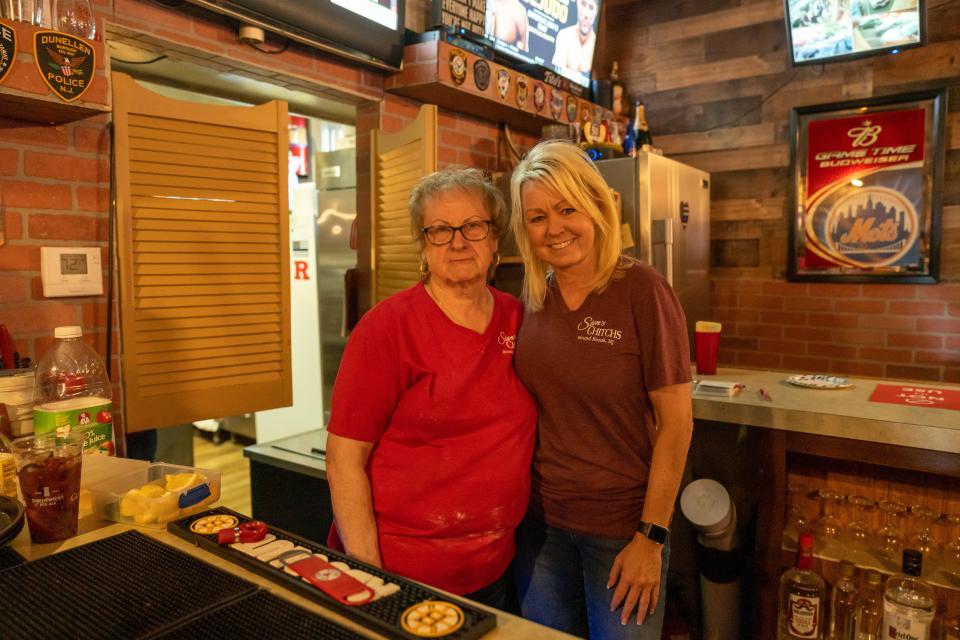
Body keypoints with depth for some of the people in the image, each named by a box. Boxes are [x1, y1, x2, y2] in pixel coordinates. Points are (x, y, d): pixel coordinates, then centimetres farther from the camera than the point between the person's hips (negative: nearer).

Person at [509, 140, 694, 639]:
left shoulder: (641, 291, -14)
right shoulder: (532, 298, -1)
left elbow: (675, 421, -13)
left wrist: (652, 537, -13)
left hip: (622, 524, -4)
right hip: (540, 521, 4)